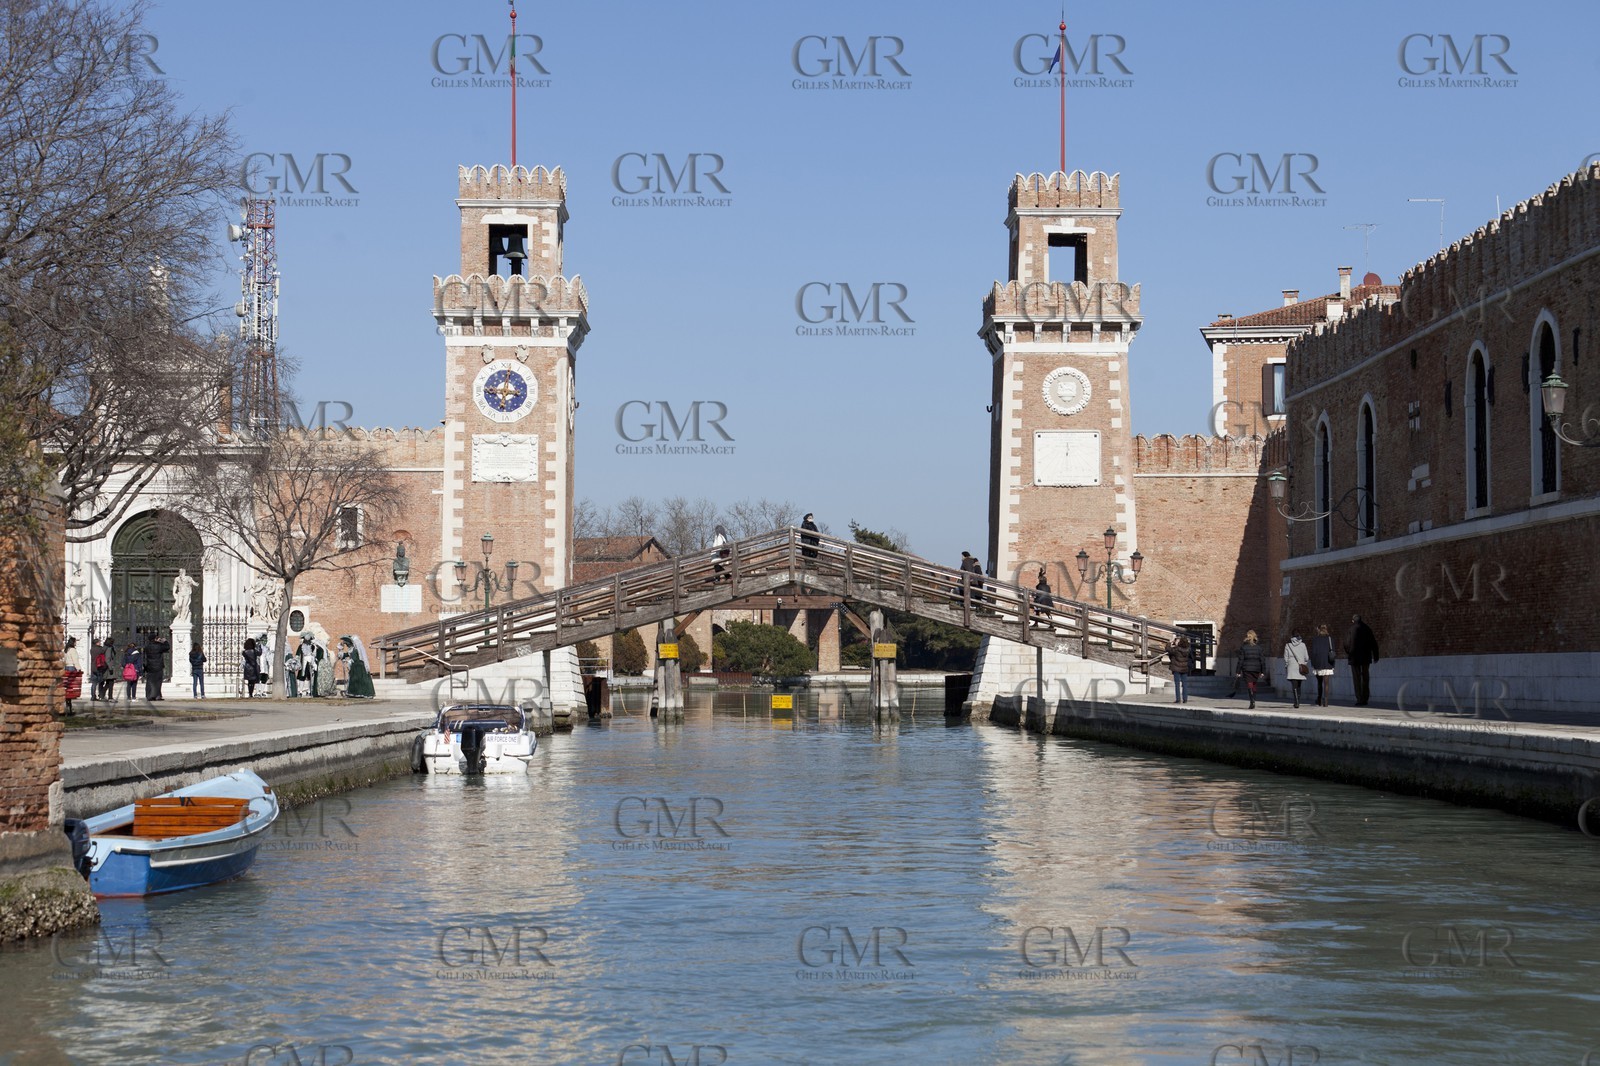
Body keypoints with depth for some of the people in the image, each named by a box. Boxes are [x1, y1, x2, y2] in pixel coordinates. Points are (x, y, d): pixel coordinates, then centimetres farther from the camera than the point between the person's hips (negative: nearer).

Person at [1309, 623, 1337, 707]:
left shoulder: (1314, 639, -1)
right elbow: (1332, 652, 2)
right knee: (1326, 683, -1)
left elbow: (1313, 652, -4)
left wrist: (1312, 664, 1)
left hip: (1318, 663, 0)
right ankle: (1325, 700, -12)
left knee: (1319, 682, 16)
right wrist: (1333, 665, 6)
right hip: (1327, 664, 0)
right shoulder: (1330, 639, 2)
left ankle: (1319, 701, 21)